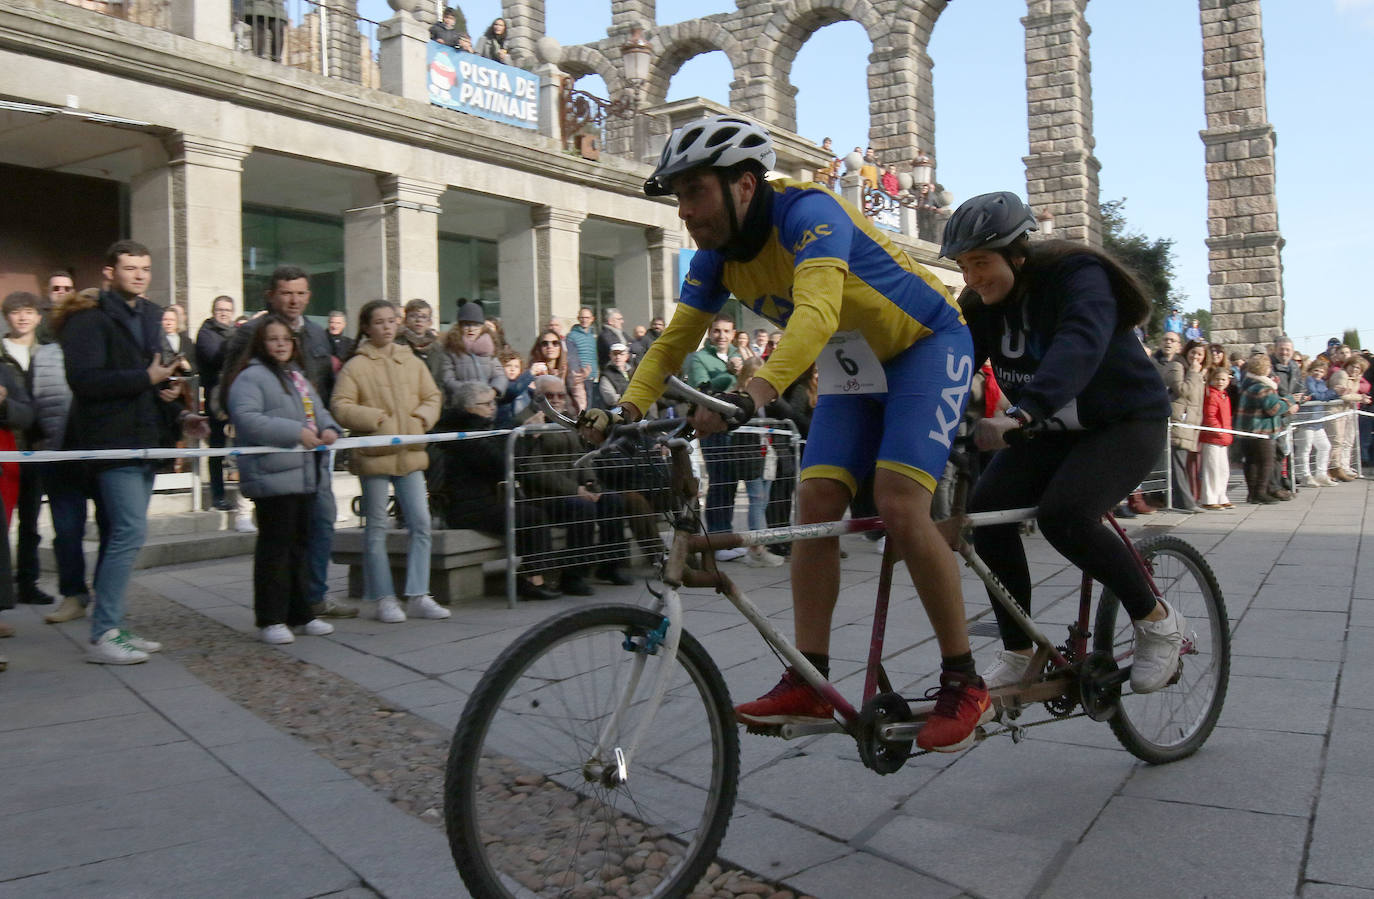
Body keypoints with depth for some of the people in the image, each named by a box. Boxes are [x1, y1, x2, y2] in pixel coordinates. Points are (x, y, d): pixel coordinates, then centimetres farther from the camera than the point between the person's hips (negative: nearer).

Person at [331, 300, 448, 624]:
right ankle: (382, 599, 14)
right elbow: (340, 408, -8)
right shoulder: (355, 366, -4)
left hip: (410, 454, 4)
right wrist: (376, 418, -14)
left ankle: (418, 596, 9)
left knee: (421, 524, 1)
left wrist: (421, 418, -4)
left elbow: (433, 397, 15)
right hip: (374, 455, -4)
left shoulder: (413, 362, 10)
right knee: (376, 529, 5)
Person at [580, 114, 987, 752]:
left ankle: (964, 682, -8)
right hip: (851, 370, 7)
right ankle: (809, 684, -4)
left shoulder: (808, 213, -29)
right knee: (816, 501, -8)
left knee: (899, 505, -22)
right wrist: (626, 408, -22)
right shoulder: (717, 256, -6)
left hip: (926, 347, -7)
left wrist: (755, 392, -61)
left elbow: (817, 311, -46)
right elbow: (676, 339, -4)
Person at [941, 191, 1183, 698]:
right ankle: (1017, 656, -4)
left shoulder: (1078, 277, -24)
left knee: (1063, 516, -30)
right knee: (985, 510, -17)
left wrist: (1020, 413, -60)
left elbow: (1079, 345, -43)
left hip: (1126, 422, -6)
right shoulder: (983, 305, -4)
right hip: (1053, 430, 6)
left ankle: (1158, 621, -5)